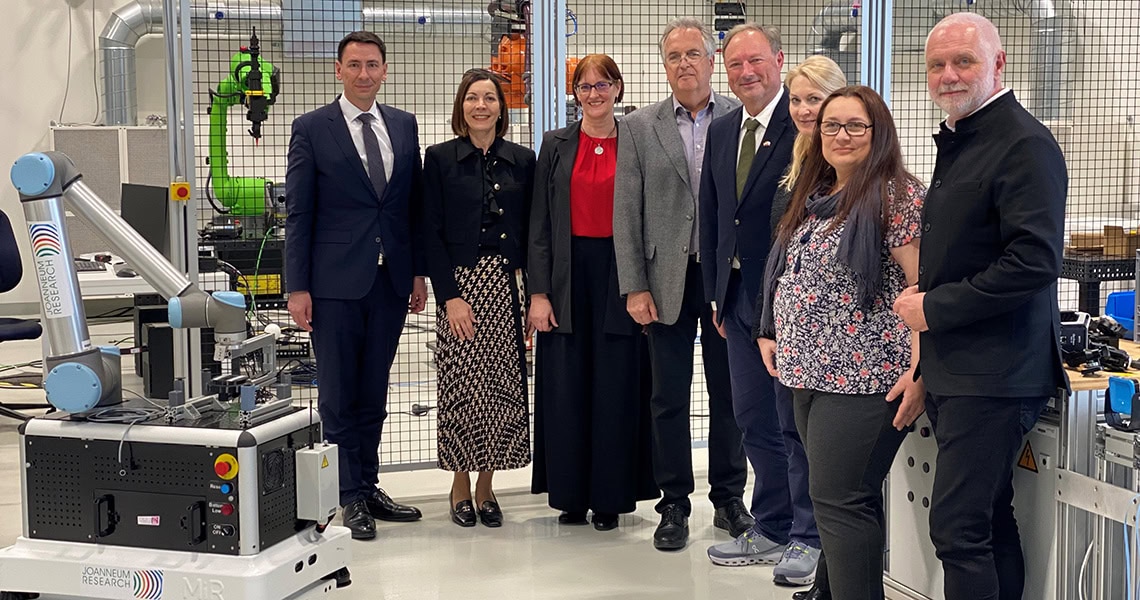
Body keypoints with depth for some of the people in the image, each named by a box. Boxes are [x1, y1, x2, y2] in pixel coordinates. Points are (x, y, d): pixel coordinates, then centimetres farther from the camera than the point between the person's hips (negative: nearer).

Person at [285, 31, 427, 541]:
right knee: (338, 397, 3)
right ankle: (349, 498, 12)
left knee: (373, 393, 12)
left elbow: (414, 204, 13)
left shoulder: (404, 125, 10)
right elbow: (298, 213, -4)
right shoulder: (312, 129, -2)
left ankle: (369, 487, 24)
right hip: (336, 282, -4)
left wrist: (419, 272, 9)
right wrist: (297, 287, -8)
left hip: (391, 279, 4)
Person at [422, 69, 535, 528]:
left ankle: (487, 486, 15)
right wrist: (450, 296, -10)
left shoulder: (522, 160, 9)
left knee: (502, 386, 3)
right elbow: (431, 233, -2)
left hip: (508, 284, 2)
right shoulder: (440, 159, 2)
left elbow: (531, 230, 10)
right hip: (460, 283, -2)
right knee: (461, 386, -2)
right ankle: (460, 486, 14)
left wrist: (530, 286, -2)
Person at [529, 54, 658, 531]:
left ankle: (609, 496, 13)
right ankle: (570, 494, 15)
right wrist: (539, 291, -4)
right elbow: (539, 224, 3)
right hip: (566, 276, 1)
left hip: (619, 274, -1)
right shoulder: (556, 145, 7)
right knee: (566, 388, 3)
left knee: (615, 387, 2)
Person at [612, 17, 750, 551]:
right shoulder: (638, 128, 5)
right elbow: (626, 212, 2)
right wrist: (634, 286, -4)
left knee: (729, 393, 9)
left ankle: (729, 497, 23)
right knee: (669, 398, 6)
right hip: (667, 282, 1)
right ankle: (674, 504, 17)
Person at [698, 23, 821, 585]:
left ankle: (808, 538, 14)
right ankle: (771, 531, 27)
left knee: (796, 420, 1)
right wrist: (717, 294, 13)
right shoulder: (721, 131, 13)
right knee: (754, 421, 14)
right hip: (739, 298, 7)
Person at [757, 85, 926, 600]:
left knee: (839, 501, -9)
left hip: (866, 377, -8)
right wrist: (774, 335, 15)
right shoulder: (815, 199, 16)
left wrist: (920, 372, -22)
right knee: (843, 500, 13)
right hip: (811, 371, 8)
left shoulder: (895, 195, -9)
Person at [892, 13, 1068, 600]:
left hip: (993, 375, -10)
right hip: (951, 370, 10)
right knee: (989, 520, 16)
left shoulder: (1025, 145, -14)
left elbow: (1033, 262, -23)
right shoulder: (956, 141, 17)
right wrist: (921, 299, 11)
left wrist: (935, 308, -16)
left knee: (957, 529, -9)